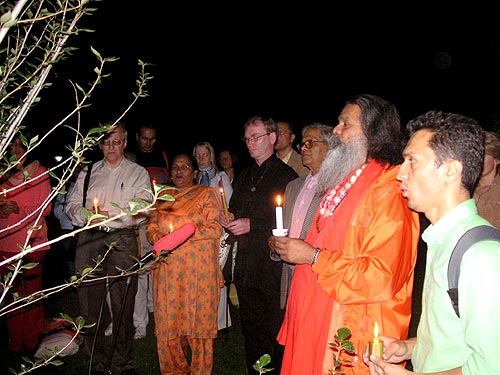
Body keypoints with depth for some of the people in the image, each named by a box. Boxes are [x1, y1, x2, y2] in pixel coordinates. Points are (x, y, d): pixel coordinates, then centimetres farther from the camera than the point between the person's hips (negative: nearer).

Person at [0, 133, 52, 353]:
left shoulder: (40, 173, 1)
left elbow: (46, 208, -3)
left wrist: (19, 209, -17)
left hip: (33, 242, -3)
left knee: (33, 293, 1)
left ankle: (32, 342, 15)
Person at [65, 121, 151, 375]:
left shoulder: (138, 173, 9)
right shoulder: (88, 172, 18)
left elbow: (143, 210, -4)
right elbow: (72, 205, 14)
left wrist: (107, 217, -15)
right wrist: (87, 216, -8)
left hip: (122, 241, -2)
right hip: (89, 240, 3)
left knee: (123, 303, -1)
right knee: (90, 301, 5)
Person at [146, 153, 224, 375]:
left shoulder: (207, 194, 4)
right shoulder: (162, 197, 17)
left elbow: (216, 228, -4)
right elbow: (151, 228, 16)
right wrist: (160, 239, -6)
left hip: (197, 269, -3)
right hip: (167, 270, 4)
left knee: (198, 320, 0)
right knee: (167, 322, 6)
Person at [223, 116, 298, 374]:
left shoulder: (286, 176, -6)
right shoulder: (244, 177, 17)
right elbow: (234, 211, 25)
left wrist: (251, 225, -16)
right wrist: (229, 220, 3)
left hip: (273, 268, -7)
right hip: (245, 267, 7)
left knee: (276, 333, 1)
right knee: (250, 331, 17)